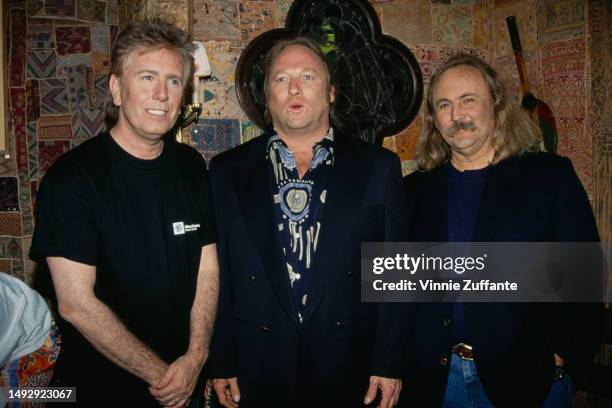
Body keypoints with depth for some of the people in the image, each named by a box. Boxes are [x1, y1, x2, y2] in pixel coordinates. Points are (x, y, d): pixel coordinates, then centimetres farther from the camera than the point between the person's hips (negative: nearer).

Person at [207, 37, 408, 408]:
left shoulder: (378, 167, -1)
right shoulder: (228, 170, 1)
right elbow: (218, 275, 1)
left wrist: (389, 364, -3)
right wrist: (220, 364, 0)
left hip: (350, 374, 0)